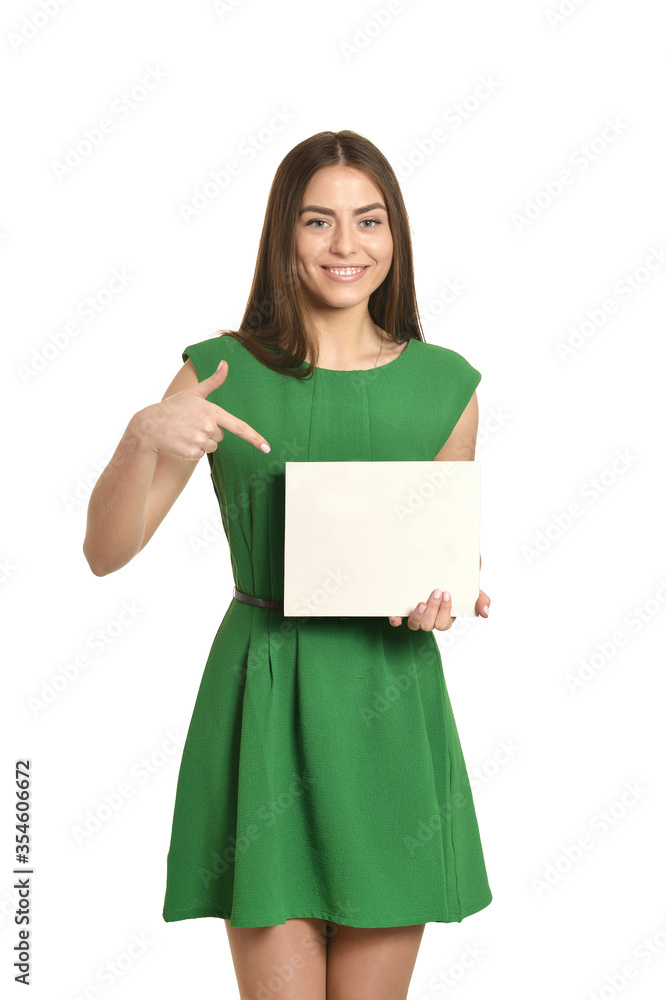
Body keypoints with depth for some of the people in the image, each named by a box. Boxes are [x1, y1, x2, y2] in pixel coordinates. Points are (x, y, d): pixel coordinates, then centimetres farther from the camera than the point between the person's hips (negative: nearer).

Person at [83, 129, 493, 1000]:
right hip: (264, 701, -2)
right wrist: (142, 435, -22)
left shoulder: (445, 384, 2)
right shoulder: (223, 374, -3)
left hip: (391, 705, 2)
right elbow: (106, 551, -5)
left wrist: (443, 596, -8)